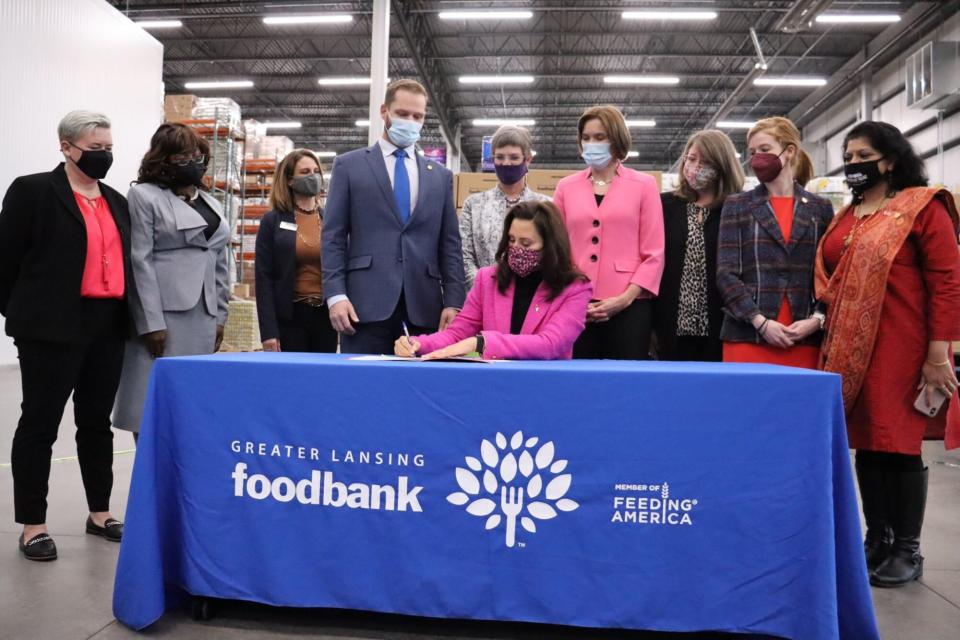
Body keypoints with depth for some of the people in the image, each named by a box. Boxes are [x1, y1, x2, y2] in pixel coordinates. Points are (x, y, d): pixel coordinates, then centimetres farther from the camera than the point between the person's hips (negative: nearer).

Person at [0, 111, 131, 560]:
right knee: (40, 423, 3)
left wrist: (125, 316, 10)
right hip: (53, 327, -6)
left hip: (107, 326, 6)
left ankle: (100, 513, 25)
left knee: (97, 422, 13)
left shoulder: (117, 201, 14)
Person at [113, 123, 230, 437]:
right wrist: (151, 322, -15)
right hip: (163, 316, -5)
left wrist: (220, 315, 11)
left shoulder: (212, 204, 18)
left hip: (203, 317, 6)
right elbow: (139, 262, -8)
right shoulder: (144, 196, 0)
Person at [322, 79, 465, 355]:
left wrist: (453, 301, 0)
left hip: (423, 306, 2)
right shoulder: (349, 165, 9)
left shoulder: (440, 175, 17)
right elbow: (333, 236, 3)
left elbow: (450, 244, 11)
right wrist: (335, 294, -8)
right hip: (366, 302, -2)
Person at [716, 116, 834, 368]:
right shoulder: (736, 206, 7)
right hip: (747, 336, -1)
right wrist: (761, 322, -11)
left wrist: (817, 319, -7)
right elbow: (726, 274, -1)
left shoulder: (820, 208, 11)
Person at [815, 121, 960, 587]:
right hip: (849, 350, 6)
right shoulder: (844, 218, 15)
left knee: (899, 443, 0)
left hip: (901, 349, -5)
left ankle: (907, 550, 14)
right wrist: (826, 333, 8)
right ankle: (876, 541, 22)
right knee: (866, 444, 10)